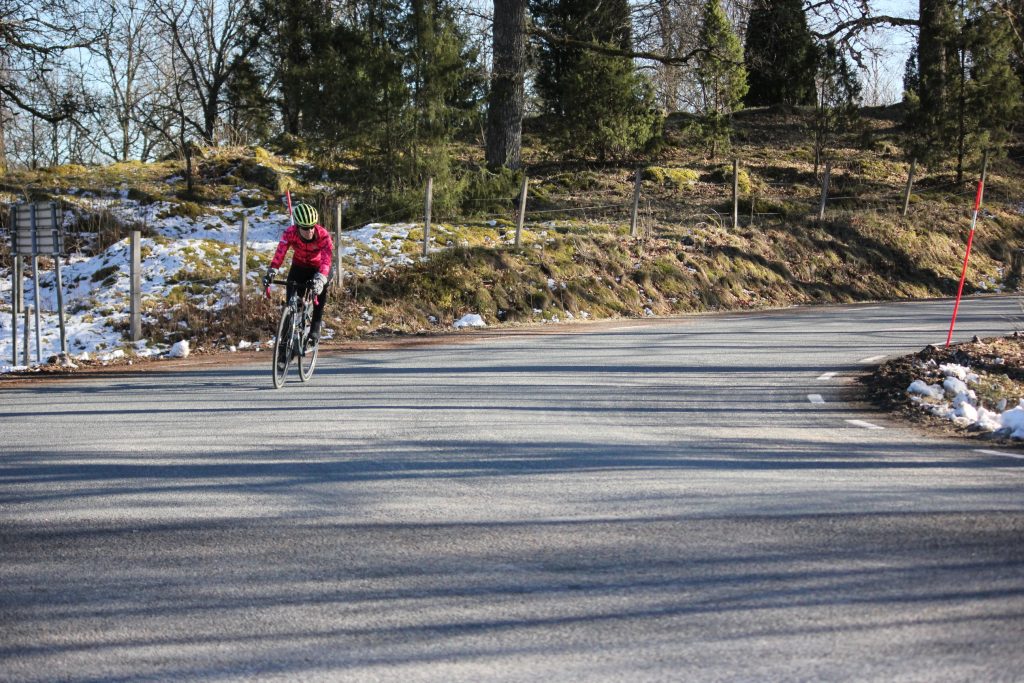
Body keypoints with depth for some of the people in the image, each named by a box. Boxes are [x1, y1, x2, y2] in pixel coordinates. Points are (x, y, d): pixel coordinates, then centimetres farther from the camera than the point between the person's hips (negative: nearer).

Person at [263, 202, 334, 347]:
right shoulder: (290, 233, -29)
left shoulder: (323, 235, -34)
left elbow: (327, 259, -45)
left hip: (318, 268, -2)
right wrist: (271, 272, -53)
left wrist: (320, 279, -61)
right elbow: (279, 253, -37)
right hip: (299, 266, 2)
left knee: (320, 293, -25)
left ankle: (315, 331, -10)